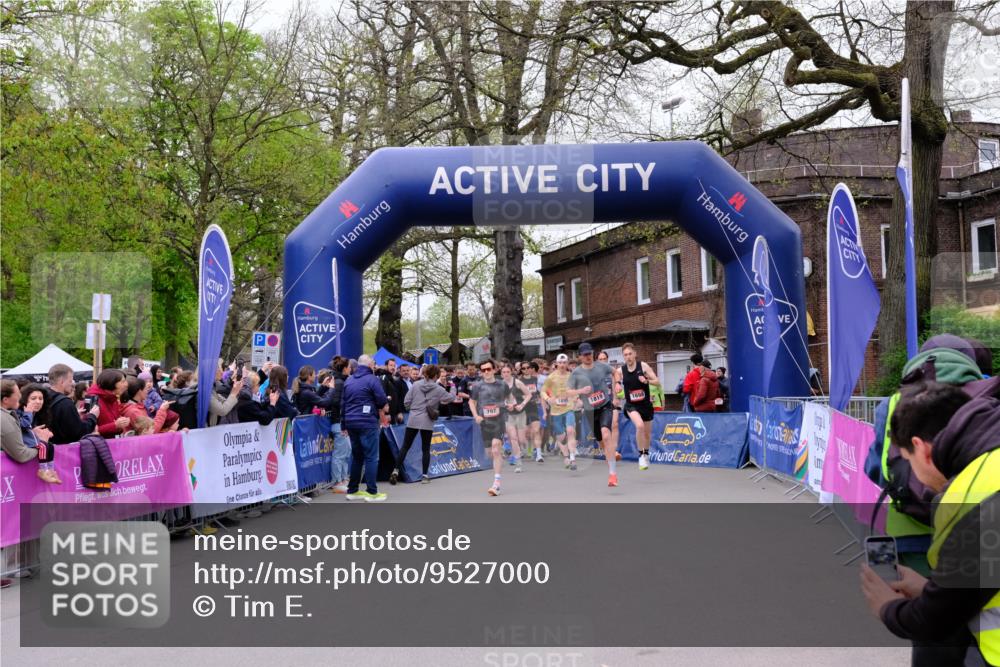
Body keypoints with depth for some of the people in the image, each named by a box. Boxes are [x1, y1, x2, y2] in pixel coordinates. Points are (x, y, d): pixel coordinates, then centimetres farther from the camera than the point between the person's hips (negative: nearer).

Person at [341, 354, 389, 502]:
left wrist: (346, 424, 21)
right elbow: (383, 402, -10)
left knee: (356, 456, 15)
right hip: (367, 422, -7)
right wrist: (383, 408, 13)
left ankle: (352, 490, 18)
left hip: (350, 422, 7)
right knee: (371, 457, -3)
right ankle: (371, 492, -5)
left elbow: (344, 402, 16)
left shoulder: (348, 380, 13)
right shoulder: (372, 379, -8)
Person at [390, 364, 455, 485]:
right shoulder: (438, 389, -3)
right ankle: (424, 476, 10)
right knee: (426, 449, 9)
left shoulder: (416, 384, 1)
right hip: (427, 421, -1)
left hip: (413, 419, 2)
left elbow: (406, 401, 0)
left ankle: (396, 471, 0)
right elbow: (450, 398, 10)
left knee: (405, 447, 7)